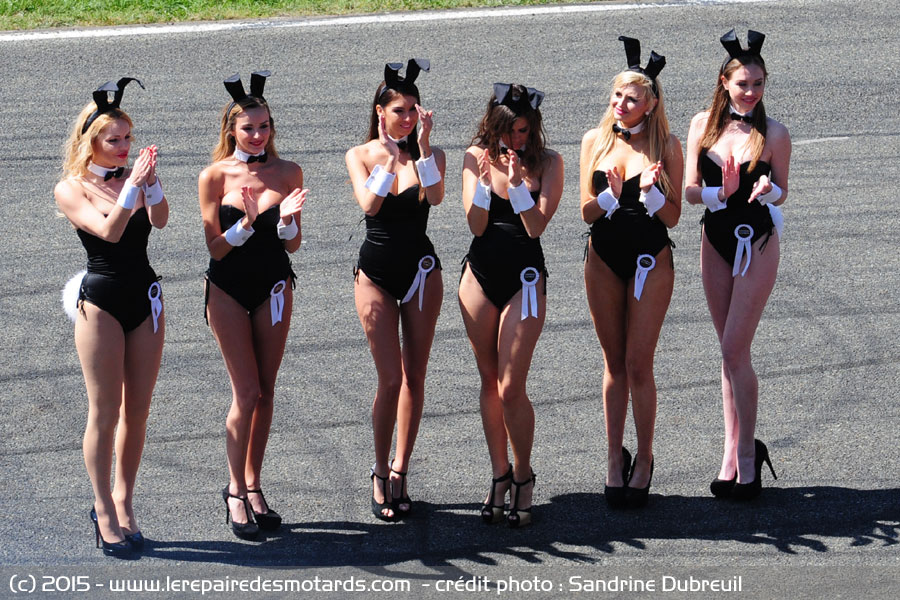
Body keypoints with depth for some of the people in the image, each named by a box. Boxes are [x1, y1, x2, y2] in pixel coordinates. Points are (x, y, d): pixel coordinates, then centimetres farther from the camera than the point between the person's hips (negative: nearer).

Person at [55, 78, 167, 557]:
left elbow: (159, 220, -9)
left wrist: (150, 182, -24)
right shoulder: (71, 189, -4)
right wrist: (131, 185, -26)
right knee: (105, 412, -2)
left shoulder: (131, 177, 7)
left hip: (145, 299, 4)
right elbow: (108, 231, -18)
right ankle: (104, 511, 5)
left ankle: (123, 502, 17)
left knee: (137, 410, 7)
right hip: (101, 301, -4)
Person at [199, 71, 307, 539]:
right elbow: (216, 248, -7)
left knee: (265, 392, 6)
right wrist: (246, 223, -24)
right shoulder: (216, 176, -6)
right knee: (247, 393, -6)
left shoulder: (288, 174, 0)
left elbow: (293, 245, 2)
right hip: (229, 289, -3)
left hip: (273, 286, 3)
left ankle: (253, 486, 16)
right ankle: (235, 493, 5)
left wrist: (286, 219, -19)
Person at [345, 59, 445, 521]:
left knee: (414, 376, 3)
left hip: (421, 270, 1)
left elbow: (435, 197, -19)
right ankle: (380, 474, 7)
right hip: (376, 271, -1)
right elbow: (369, 204, -17)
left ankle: (399, 472, 12)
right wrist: (389, 155, -23)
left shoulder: (429, 154, 1)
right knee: (390, 379, -7)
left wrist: (422, 146, -24)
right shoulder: (361, 155, 0)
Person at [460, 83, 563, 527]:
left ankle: (523, 477, 12)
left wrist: (517, 183, -25)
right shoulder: (476, 157, 1)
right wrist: (485, 181, -20)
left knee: (510, 387, -7)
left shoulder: (547, 163, -4)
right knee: (489, 382, 10)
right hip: (480, 275, 3)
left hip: (524, 277, -3)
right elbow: (476, 225, -5)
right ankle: (499, 474, 23)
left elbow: (537, 226, -13)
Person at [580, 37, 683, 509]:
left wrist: (651, 191, -23)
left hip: (650, 260, -3)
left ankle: (644, 458, 10)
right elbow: (587, 212, 0)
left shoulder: (666, 146, -5)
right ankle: (615, 458, 16)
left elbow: (673, 217, -4)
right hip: (603, 259, 3)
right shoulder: (595, 141, 2)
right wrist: (611, 195, -20)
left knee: (638, 364, -4)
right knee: (614, 363, 9)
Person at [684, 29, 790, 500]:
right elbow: (690, 190, 1)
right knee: (731, 351, 9)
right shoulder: (704, 125, 0)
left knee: (734, 350, -9)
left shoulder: (773, 134, -8)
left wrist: (768, 191, -21)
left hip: (757, 242, -4)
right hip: (716, 240, 4)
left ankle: (744, 456, 0)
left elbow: (782, 193, 2)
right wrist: (720, 192, -20)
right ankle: (736, 452, 15)